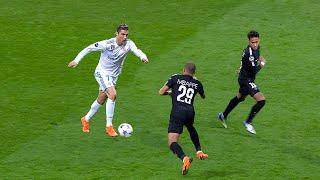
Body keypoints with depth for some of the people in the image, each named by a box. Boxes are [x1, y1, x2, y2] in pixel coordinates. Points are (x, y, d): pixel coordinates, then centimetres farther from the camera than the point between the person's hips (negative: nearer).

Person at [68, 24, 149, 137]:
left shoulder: (129, 44, -12)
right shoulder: (107, 44, -21)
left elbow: (136, 50, -31)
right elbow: (89, 48, -12)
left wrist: (143, 57, -53)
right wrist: (76, 60, -14)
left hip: (113, 76, 6)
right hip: (102, 72, -6)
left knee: (101, 100, 17)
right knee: (113, 95, -24)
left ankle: (86, 119, 41)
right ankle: (109, 126, -16)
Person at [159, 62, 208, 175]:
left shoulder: (176, 78, 8)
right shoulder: (197, 83, 16)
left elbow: (161, 92, 7)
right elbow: (203, 96, 36)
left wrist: (169, 92, 28)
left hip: (177, 112, -4)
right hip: (190, 112, 4)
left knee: (172, 142, -6)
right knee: (190, 128, 40)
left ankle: (184, 158, -33)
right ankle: (199, 152, 34)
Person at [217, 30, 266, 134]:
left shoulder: (257, 48, 0)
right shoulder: (249, 53, -29)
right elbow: (254, 71, -30)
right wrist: (262, 64, -14)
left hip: (245, 78, 10)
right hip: (246, 80, -10)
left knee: (240, 98, 30)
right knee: (261, 100, -18)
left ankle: (223, 115, 48)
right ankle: (248, 122, -2)